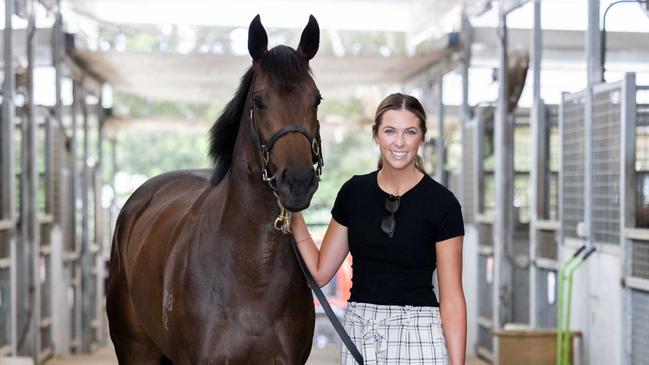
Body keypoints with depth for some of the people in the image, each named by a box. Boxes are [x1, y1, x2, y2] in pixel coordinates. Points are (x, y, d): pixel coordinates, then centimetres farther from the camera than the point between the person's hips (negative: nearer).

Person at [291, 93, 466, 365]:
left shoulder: (441, 203, -7)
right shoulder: (354, 192, 5)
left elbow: (451, 297, -7)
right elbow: (320, 272, 8)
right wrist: (293, 215, -1)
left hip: (419, 333, -3)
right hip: (359, 332, 4)